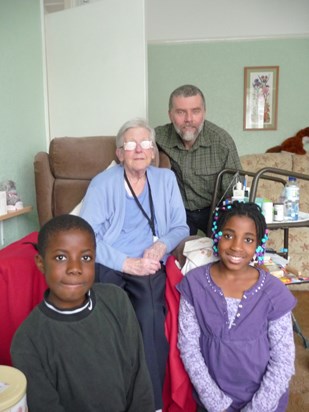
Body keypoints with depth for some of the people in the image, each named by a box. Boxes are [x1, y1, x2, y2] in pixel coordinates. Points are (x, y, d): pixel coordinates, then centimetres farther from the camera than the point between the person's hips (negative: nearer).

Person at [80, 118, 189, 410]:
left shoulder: (166, 179, 15)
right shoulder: (102, 183, 4)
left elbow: (180, 227, 15)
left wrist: (162, 245, -7)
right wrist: (126, 263, -14)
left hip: (149, 266, 2)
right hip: (108, 266, -1)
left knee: (149, 315, -29)